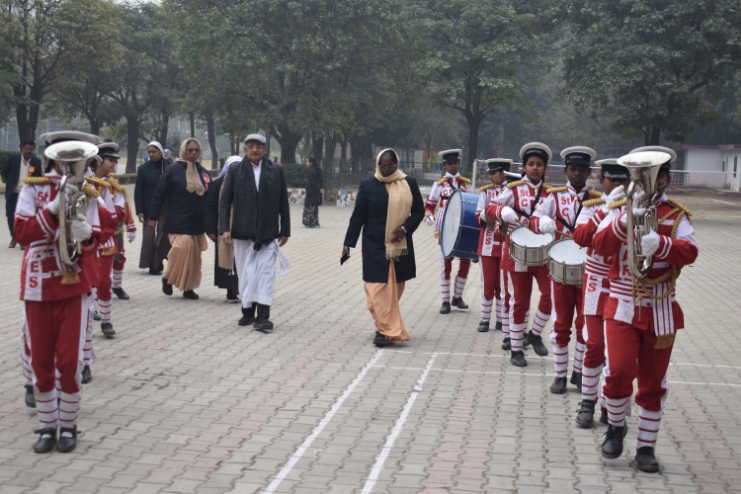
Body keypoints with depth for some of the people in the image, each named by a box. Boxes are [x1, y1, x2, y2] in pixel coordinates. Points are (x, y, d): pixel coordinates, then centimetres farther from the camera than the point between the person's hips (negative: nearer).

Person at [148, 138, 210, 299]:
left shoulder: (203, 172, 9)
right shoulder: (173, 170, -3)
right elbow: (159, 194, -2)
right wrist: (153, 217, -5)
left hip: (198, 223, 5)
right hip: (178, 223, -5)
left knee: (194, 256, 6)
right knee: (182, 250, -16)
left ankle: (189, 288, 17)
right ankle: (167, 278, 7)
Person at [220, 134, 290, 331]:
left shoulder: (276, 171, 6)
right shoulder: (235, 170, 5)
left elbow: (283, 203, 9)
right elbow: (225, 201, 3)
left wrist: (285, 231, 7)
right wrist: (224, 228, -7)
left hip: (268, 233, -1)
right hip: (242, 233, 1)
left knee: (266, 273, -7)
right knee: (245, 274, 7)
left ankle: (262, 317, -9)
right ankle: (248, 312, 20)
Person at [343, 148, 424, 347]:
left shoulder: (409, 183, 5)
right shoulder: (368, 185, 1)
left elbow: (419, 211, 8)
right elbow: (358, 216, 3)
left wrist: (405, 228, -10)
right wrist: (348, 243, 0)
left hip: (400, 245, 2)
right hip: (375, 245, -2)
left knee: (395, 287, 9)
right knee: (378, 287, -8)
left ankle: (384, 328, 23)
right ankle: (387, 329, -7)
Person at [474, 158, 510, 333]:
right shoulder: (486, 191, 8)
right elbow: (478, 215, 3)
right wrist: (484, 215, -19)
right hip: (488, 243, 1)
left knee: (503, 284, 4)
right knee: (488, 282, 3)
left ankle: (502, 320, 13)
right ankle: (485, 319, 12)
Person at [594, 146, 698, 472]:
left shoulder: (677, 214, 4)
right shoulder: (620, 209, 5)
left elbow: (690, 252, -13)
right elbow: (601, 245, -11)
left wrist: (660, 243, -32)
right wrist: (625, 220, -27)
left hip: (660, 311, 1)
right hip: (623, 307, -1)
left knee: (653, 382, 6)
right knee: (619, 371, -14)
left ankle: (646, 446, 20)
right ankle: (615, 426, 13)